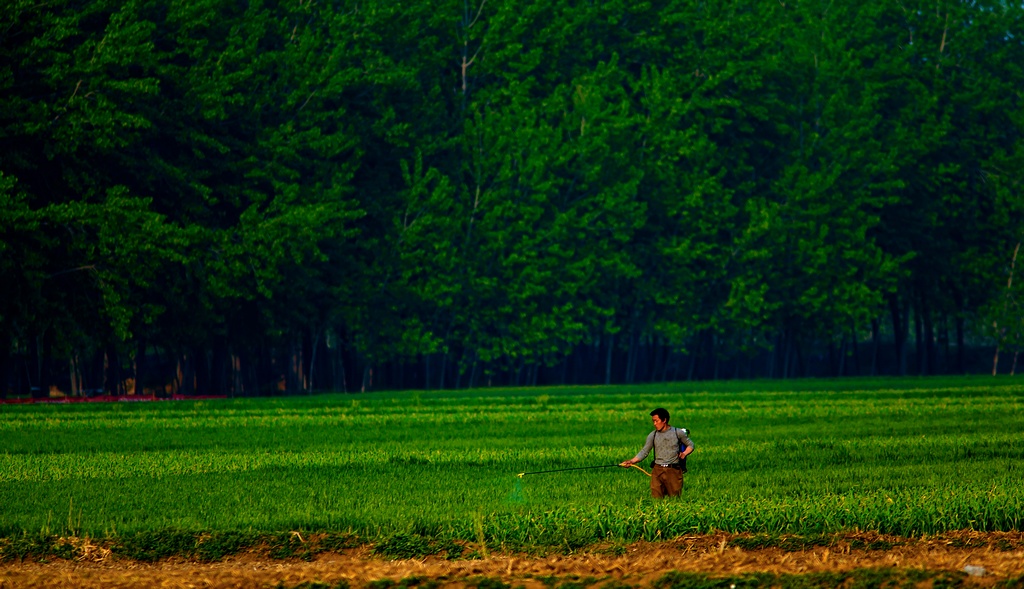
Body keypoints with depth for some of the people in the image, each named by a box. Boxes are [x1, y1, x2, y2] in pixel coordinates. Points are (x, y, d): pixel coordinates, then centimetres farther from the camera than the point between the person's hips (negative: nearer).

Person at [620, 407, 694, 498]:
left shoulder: (678, 433, 3)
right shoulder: (653, 435, 7)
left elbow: (690, 445, 14)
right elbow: (644, 452, 4)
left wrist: (684, 453, -6)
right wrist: (632, 461, -11)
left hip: (673, 470, -1)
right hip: (657, 470, 1)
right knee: (656, 499, -4)